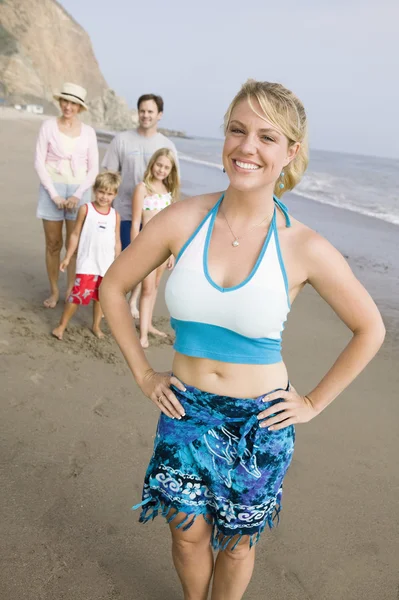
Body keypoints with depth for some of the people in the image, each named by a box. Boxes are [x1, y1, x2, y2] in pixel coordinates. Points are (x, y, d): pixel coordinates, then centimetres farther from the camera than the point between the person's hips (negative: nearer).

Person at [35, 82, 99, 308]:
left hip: (78, 191, 1)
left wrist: (78, 194, -9)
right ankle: (54, 291, 18)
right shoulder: (49, 126, -1)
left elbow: (93, 169, 3)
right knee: (53, 244, 5)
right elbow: (39, 162, -4)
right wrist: (53, 194, -11)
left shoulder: (88, 132, 3)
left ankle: (71, 291, 15)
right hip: (52, 189, -1)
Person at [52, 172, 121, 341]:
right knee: (78, 294, -6)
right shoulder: (86, 209, -4)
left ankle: (96, 326, 30)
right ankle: (62, 326, 8)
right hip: (87, 263, -3)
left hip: (107, 265, 4)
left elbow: (117, 241, 11)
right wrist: (68, 257, -2)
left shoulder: (115, 215, 5)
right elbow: (75, 234, 0)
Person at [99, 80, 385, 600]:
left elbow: (370, 329, -1)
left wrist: (313, 403, -1)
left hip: (260, 422, -1)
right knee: (188, 534, 17)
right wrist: (143, 373, 0)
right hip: (185, 409, 1)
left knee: (237, 542, 18)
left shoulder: (304, 249, -15)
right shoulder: (183, 220, -12)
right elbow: (113, 288, 1)